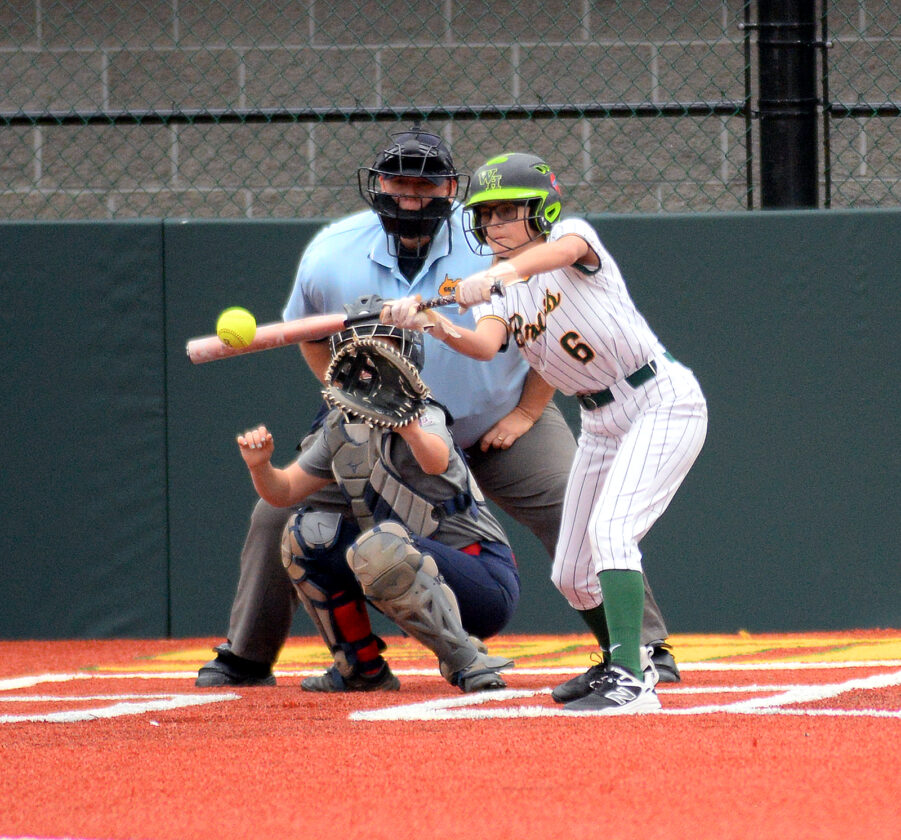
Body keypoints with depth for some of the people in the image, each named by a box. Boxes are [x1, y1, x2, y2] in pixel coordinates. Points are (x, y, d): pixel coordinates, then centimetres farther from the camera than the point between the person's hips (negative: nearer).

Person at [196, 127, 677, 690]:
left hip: (499, 422, -2)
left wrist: (527, 414, -11)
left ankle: (646, 646, -3)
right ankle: (246, 658, 13)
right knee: (279, 515, -5)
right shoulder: (331, 254, -16)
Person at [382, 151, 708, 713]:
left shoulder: (574, 236, -12)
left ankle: (630, 682, -32)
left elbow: (562, 248, -39)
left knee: (609, 529, -26)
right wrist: (438, 328, -41)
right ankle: (621, 662, 36)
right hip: (602, 423, 8)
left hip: (663, 401, -8)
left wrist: (501, 272, -58)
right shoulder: (496, 293, 3)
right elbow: (486, 345, -19)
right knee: (572, 576, 10)